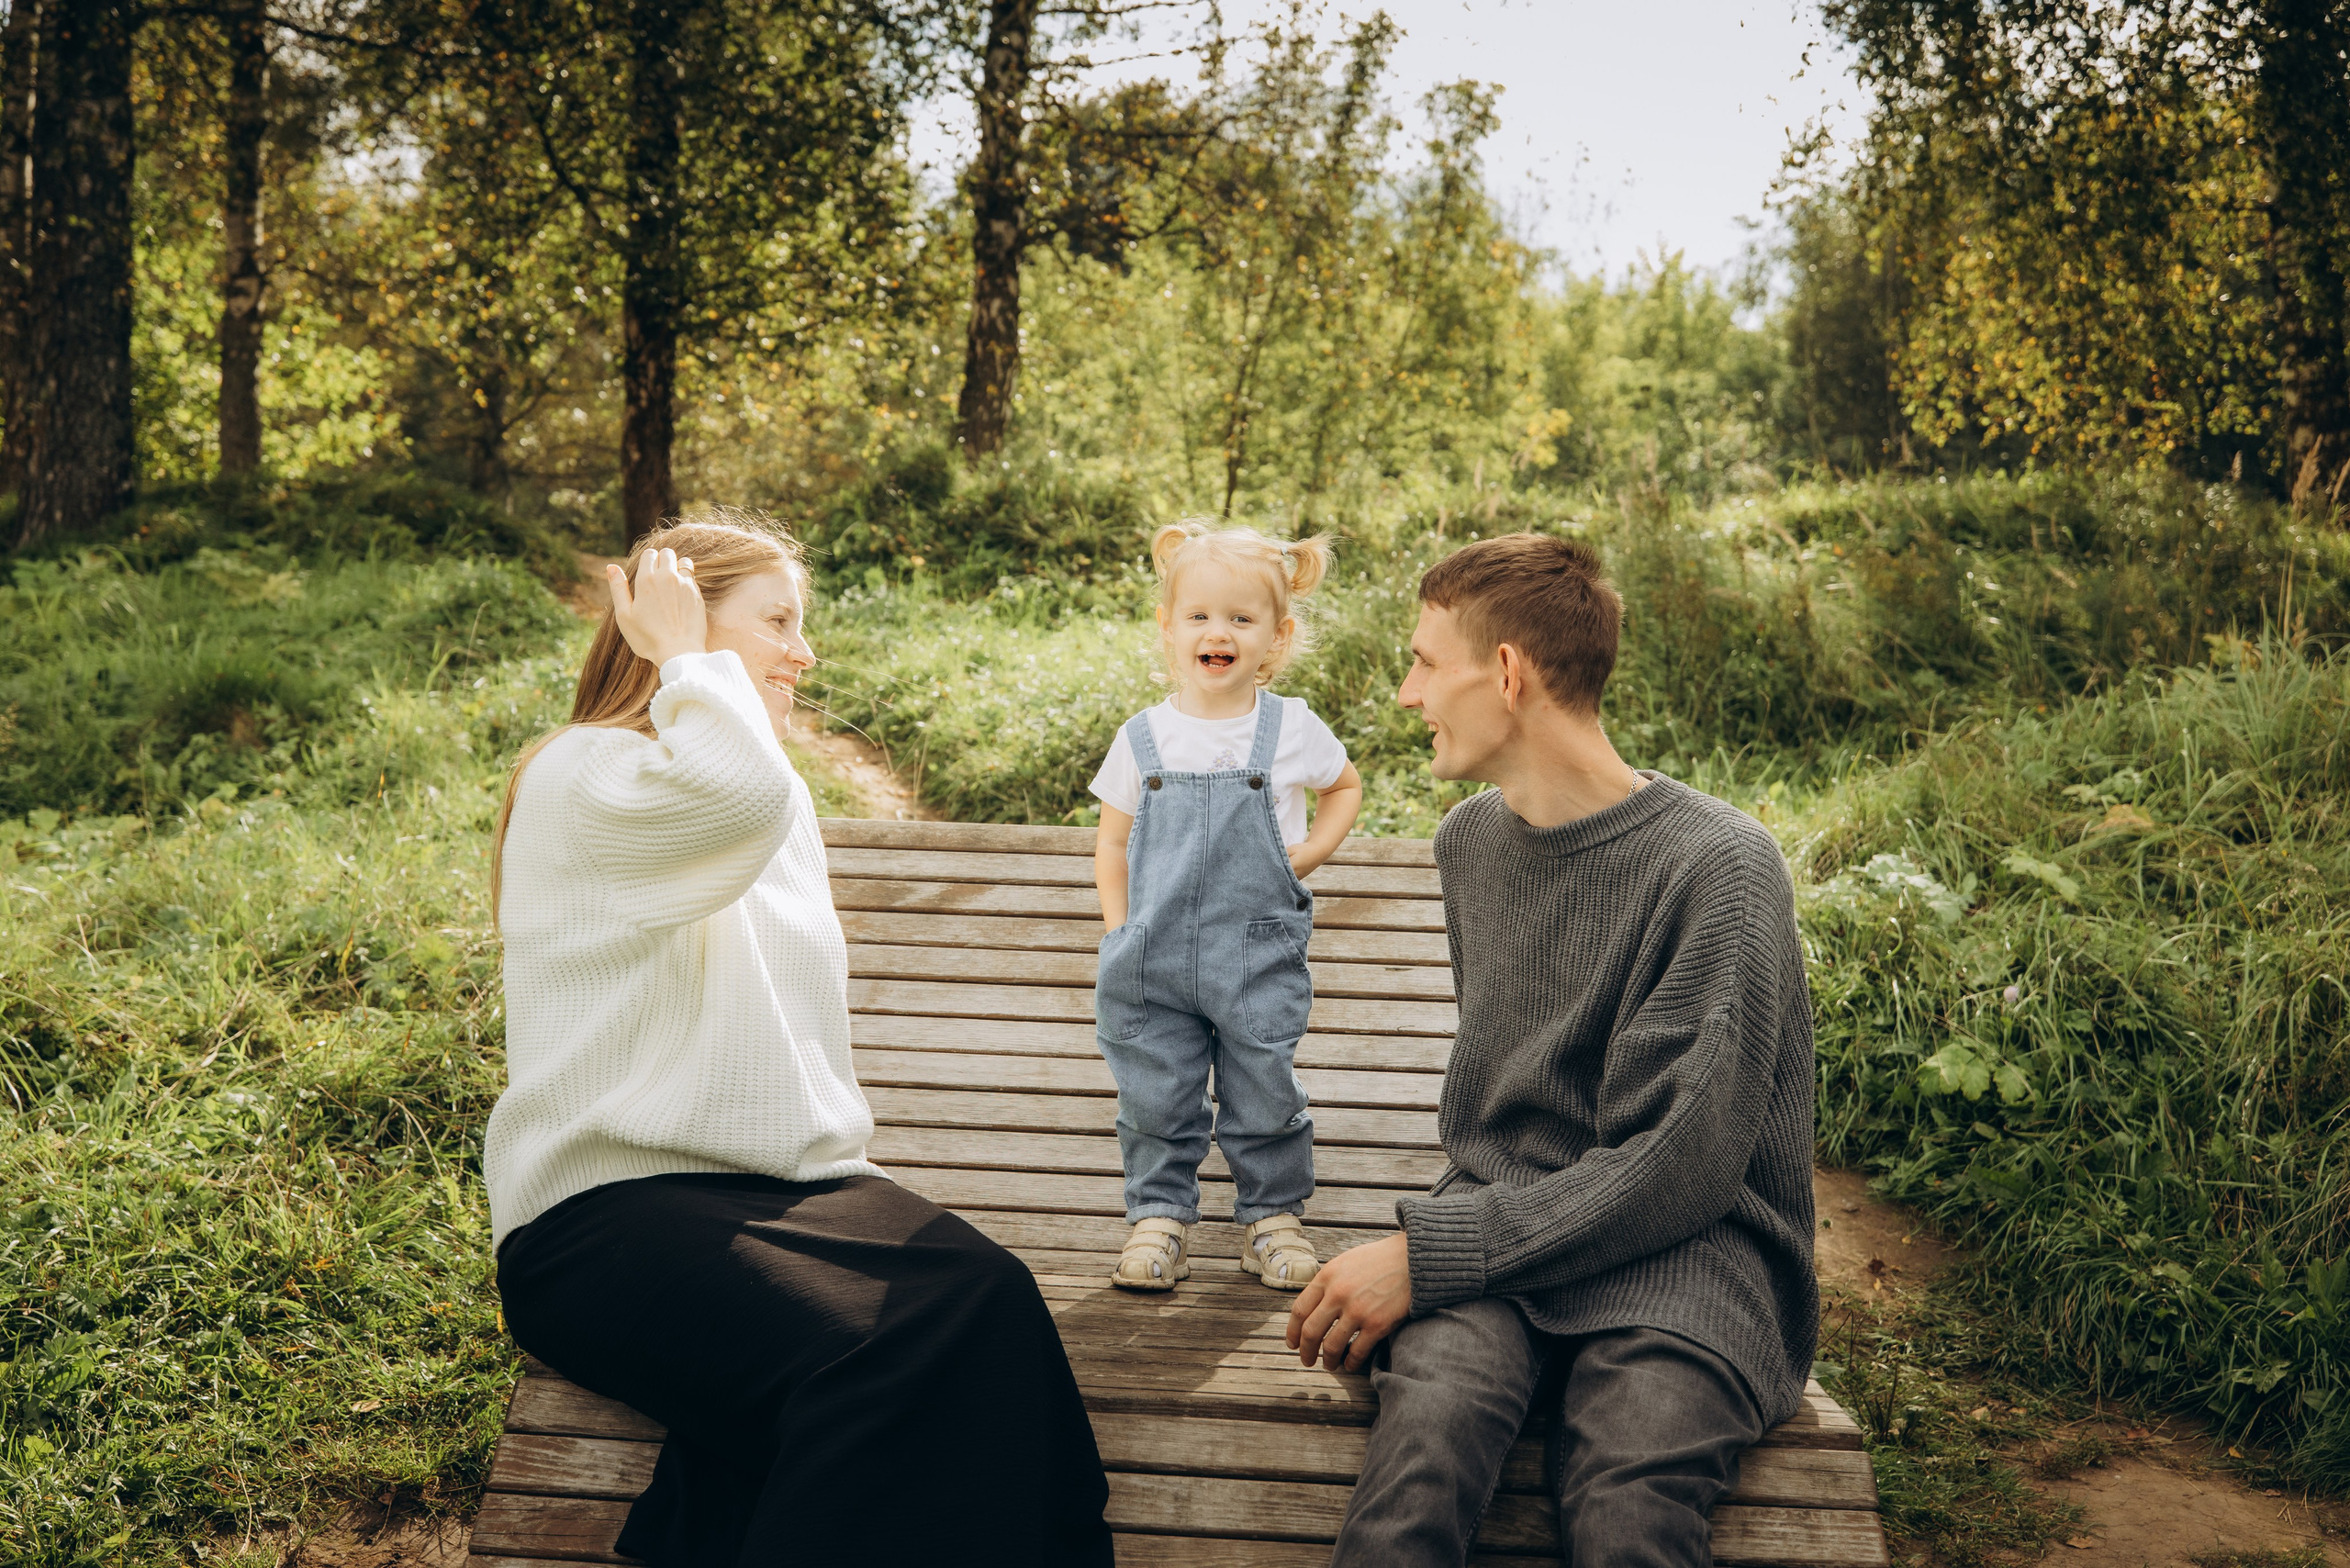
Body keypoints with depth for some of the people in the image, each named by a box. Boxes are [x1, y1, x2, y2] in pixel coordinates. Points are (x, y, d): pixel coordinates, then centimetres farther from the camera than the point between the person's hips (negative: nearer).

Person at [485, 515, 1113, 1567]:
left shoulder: (783, 798, 22)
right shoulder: (577, 776, -5)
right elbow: (739, 795, -28)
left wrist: (836, 1145, 13)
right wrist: (684, 651, -10)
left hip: (786, 1182, 7)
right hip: (606, 1204, -7)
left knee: (988, 1300, -25)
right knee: (853, 1360, -34)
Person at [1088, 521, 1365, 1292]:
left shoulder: (1291, 728, -3)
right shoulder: (1144, 737, 1)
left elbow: (1346, 786, 17)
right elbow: (1112, 840, 10)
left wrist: (1310, 852, 1)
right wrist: (1118, 929, 0)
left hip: (1258, 958, -1)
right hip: (1153, 960, 1)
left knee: (1266, 1096, 7)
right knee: (1155, 1098, 8)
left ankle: (1273, 1215, 26)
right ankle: (1160, 1214, 24)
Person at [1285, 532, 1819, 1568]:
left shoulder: (1718, 865, -10)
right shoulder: (1468, 841, 13)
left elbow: (1673, 1170, -15)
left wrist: (1427, 1256, -16)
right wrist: (1435, 1238, 9)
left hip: (1683, 1250, -4)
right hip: (1498, 1226, 4)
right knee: (1426, 1429, -31)